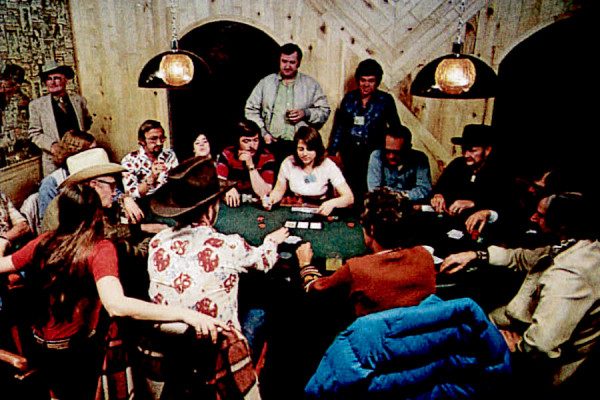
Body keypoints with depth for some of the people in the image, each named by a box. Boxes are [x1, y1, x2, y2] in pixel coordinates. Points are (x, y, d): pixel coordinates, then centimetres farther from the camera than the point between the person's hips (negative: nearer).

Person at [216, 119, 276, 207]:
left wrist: (251, 165, -20)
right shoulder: (227, 155, -1)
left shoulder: (267, 157, -7)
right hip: (233, 205, 1)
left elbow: (263, 194, -14)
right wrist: (229, 189, -30)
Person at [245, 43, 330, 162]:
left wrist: (305, 114, -6)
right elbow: (251, 109, 14)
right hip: (272, 145, 1)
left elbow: (325, 111, 12)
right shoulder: (265, 82, 15)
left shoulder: (311, 85, 13)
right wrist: (262, 133, 1)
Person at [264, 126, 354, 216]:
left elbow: (349, 197, -16)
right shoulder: (288, 163, -5)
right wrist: (271, 199, -13)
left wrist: (332, 203, -38)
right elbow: (279, 191, 11)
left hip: (320, 212, -1)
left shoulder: (327, 166, -12)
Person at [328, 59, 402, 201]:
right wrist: (332, 151, 9)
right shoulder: (349, 98, 10)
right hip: (349, 154, 2)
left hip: (373, 154, -2)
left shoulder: (385, 100, 3)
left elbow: (395, 128, 8)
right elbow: (338, 126, 13)